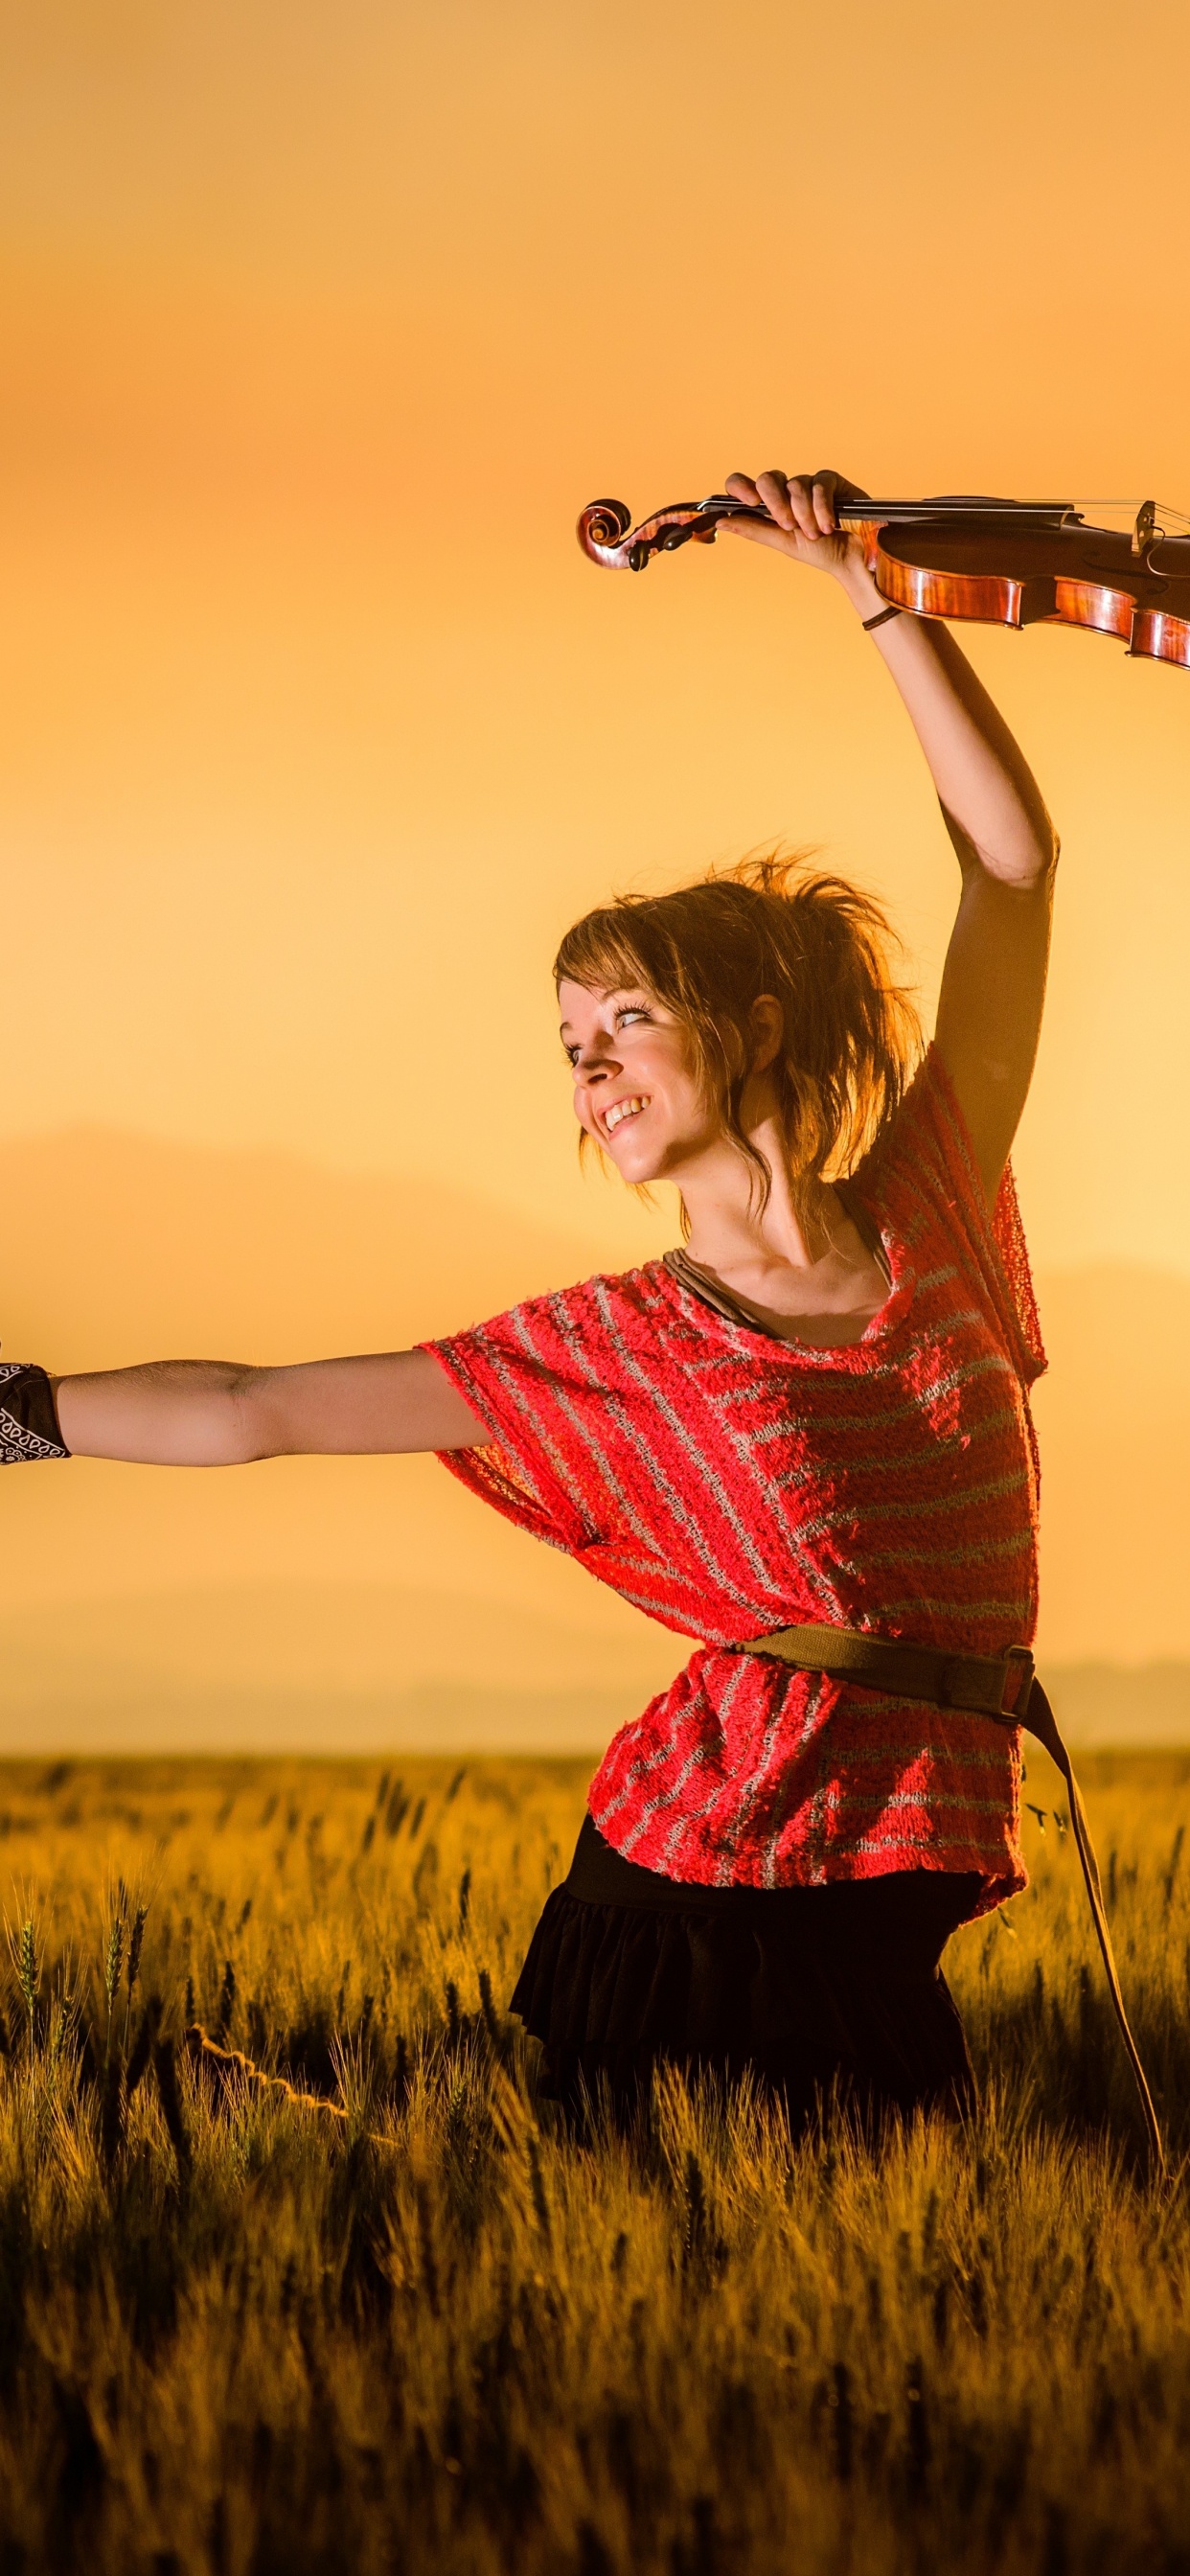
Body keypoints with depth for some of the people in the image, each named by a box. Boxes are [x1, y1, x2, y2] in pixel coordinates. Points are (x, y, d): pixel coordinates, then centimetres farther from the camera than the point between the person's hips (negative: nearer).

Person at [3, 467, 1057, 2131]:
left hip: (891, 1936, 3)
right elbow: (251, 1413, 5)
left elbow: (1014, 858, 6)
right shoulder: (616, 1352, 3)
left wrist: (872, 588, 6)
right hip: (688, 1890, -2)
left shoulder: (937, 1221, 6)